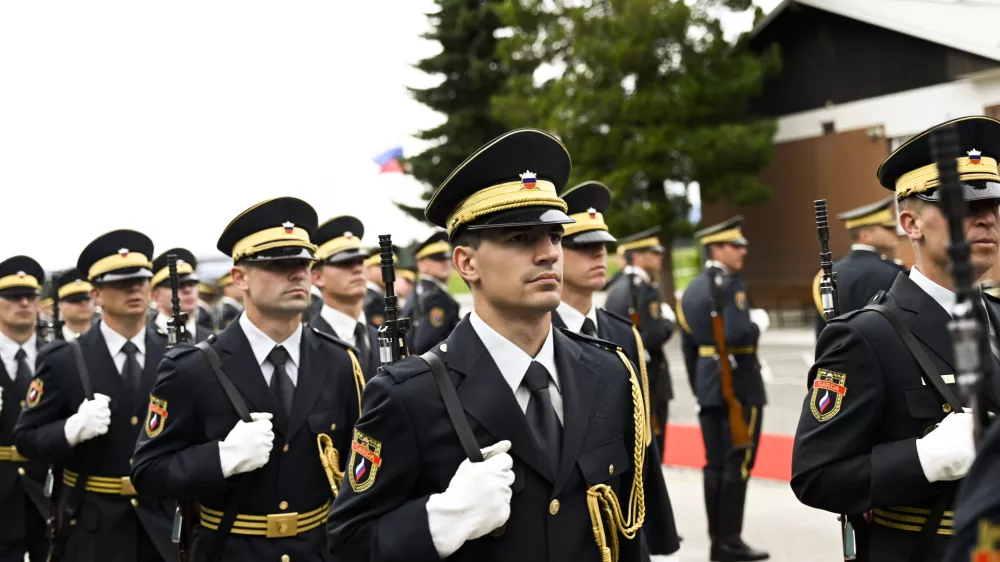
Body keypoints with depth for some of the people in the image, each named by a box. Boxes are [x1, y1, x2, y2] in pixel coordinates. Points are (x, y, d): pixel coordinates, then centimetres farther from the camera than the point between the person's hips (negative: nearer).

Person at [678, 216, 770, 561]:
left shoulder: (691, 289, 13)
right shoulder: (731, 285, -13)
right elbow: (737, 334, -27)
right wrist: (759, 324, -7)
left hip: (708, 386, 8)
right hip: (739, 385, -8)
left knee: (715, 465, 9)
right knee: (737, 464, -3)